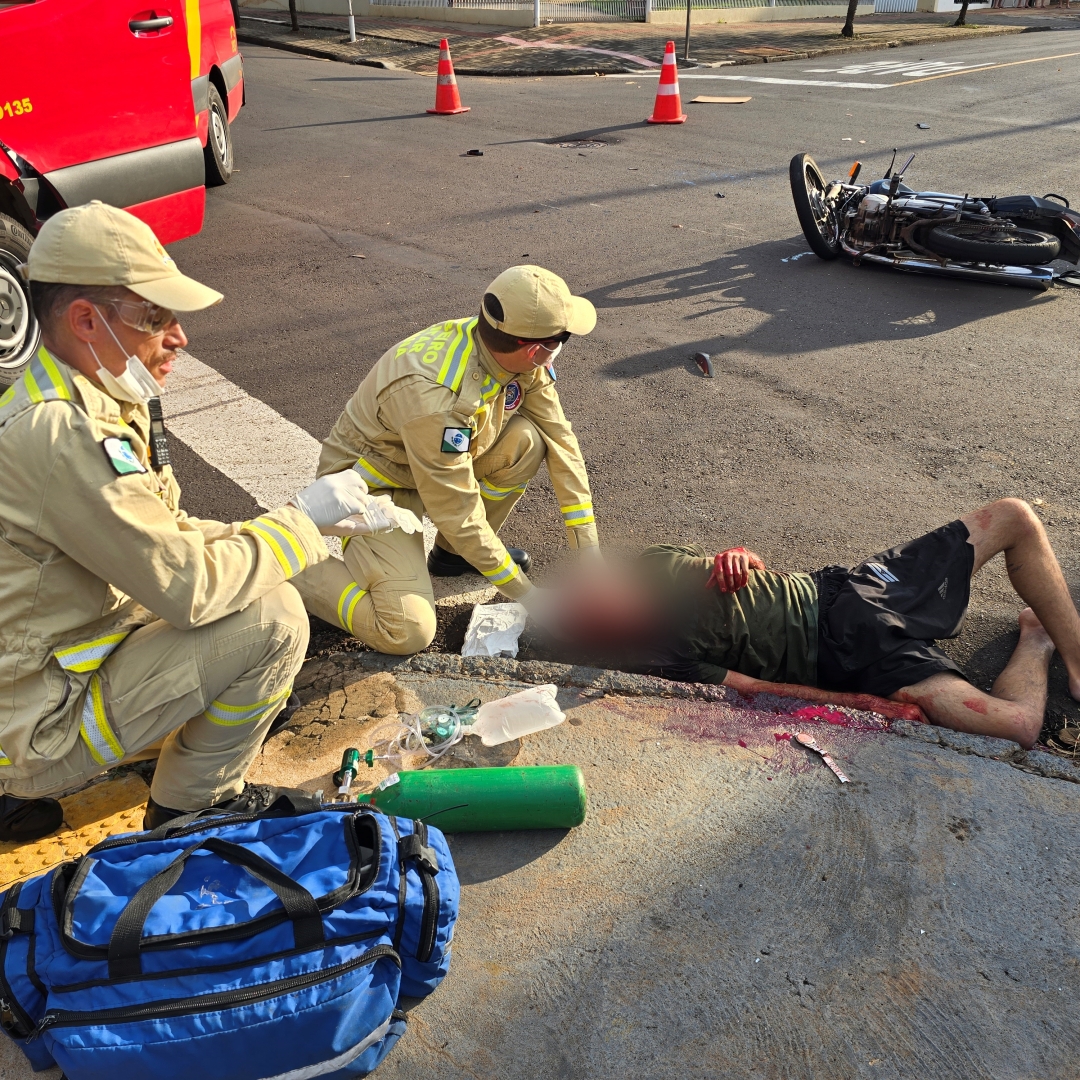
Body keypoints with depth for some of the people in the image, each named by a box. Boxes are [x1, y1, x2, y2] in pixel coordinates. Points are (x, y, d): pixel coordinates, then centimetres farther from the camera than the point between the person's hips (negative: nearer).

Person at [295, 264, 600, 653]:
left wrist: (588, 548, -8)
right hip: (371, 486, -7)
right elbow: (456, 510, -29)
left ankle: (454, 551, 7)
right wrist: (523, 592, -19)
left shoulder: (520, 355, -15)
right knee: (409, 631, -23)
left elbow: (560, 440, -8)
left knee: (527, 440, -15)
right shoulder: (433, 393, -37)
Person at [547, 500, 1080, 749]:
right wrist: (889, 705, -18)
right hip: (848, 651, -8)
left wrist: (739, 558, -11)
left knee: (1015, 515, 4)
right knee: (1020, 722, -25)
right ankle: (1035, 642, 11)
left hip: (837, 587, 8)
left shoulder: (656, 564, 4)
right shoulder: (656, 655, -18)